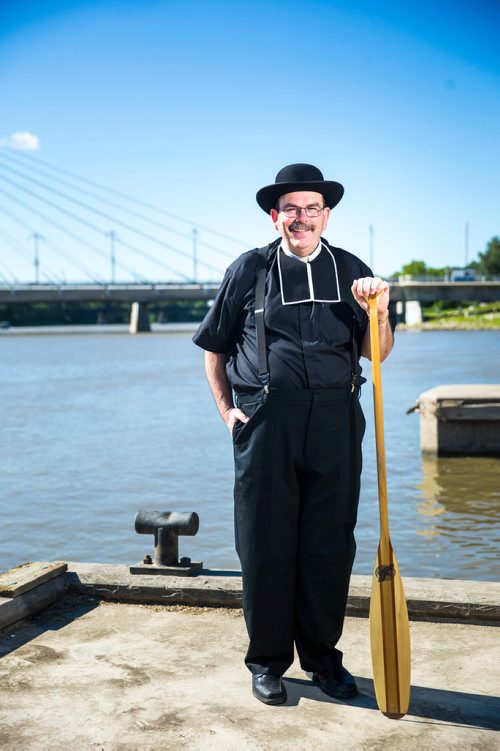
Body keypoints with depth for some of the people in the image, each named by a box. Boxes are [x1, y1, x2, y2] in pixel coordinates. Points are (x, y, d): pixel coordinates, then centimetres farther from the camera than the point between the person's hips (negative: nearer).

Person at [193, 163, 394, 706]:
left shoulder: (352, 271, 11)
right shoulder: (249, 270, 6)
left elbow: (376, 352, 9)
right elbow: (214, 347, 12)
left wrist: (379, 312, -10)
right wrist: (226, 409, 3)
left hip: (334, 421, 2)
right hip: (266, 420, -1)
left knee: (329, 545, 8)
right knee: (265, 545, 4)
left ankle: (322, 656, 25)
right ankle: (267, 661, 20)